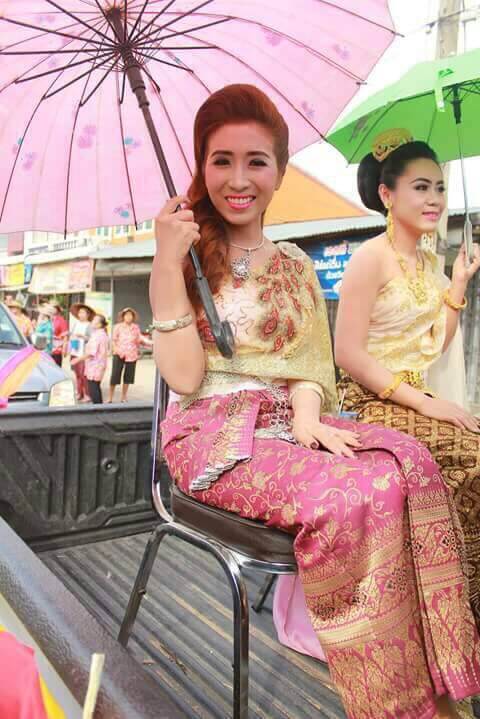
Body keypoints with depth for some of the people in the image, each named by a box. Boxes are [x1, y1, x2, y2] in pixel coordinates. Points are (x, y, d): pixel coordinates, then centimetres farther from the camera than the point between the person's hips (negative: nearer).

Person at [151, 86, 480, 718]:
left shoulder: (295, 266, 15)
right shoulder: (185, 259, 3)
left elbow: (310, 361, 7)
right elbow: (184, 378, -10)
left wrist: (306, 415, -15)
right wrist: (167, 262, -16)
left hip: (289, 419, 4)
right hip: (215, 431, -3)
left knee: (411, 466, -25)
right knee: (346, 496, -31)